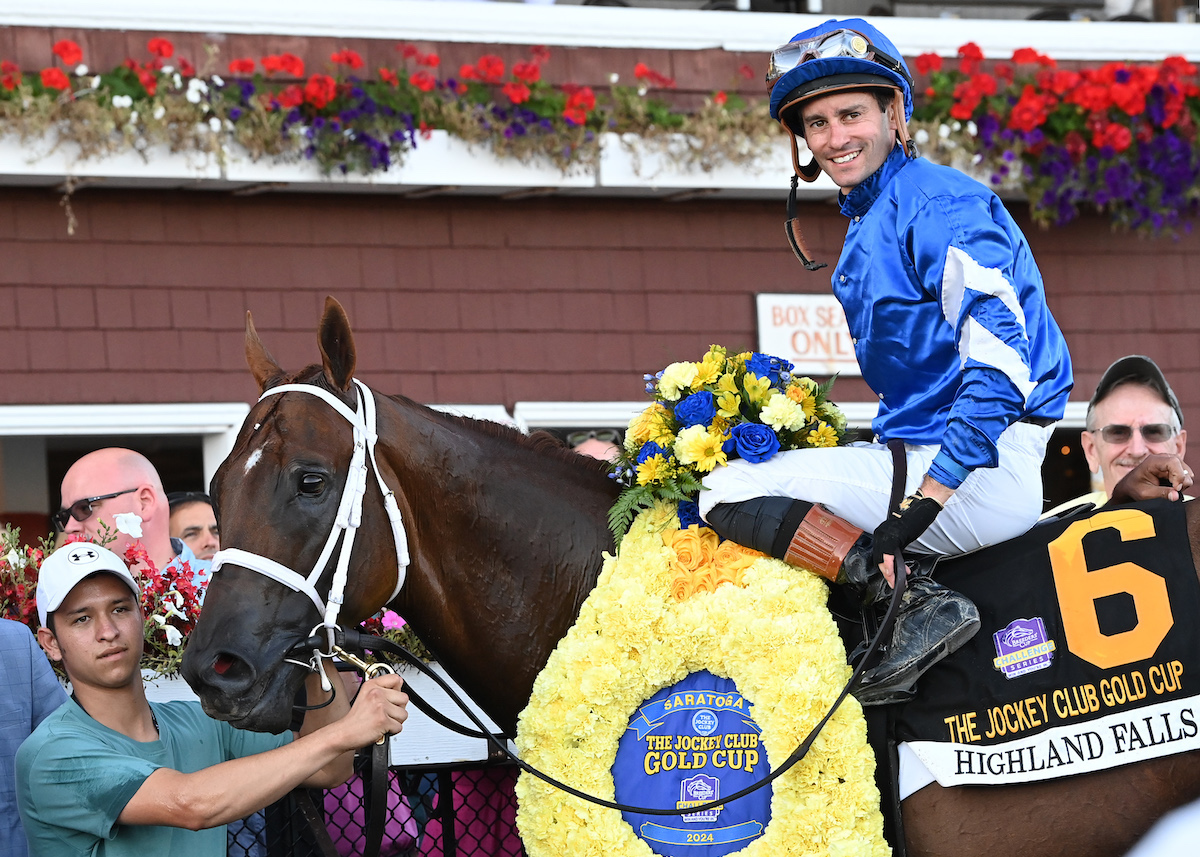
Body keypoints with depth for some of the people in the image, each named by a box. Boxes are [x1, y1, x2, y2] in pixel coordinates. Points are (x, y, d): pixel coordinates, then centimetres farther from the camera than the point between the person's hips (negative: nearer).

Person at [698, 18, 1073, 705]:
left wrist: (917, 508, -27)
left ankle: (917, 602, -21)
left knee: (731, 495, -16)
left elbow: (1001, 367, -24)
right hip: (922, 455, 11)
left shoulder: (940, 206, -14)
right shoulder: (865, 223, 18)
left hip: (988, 471, -11)